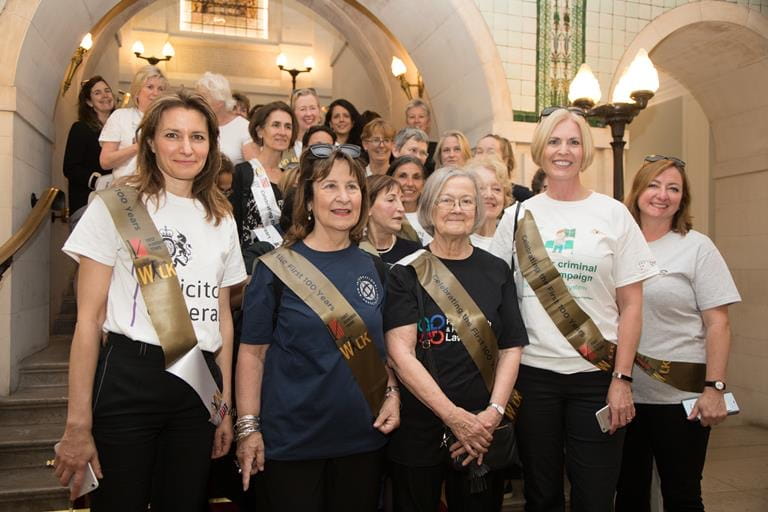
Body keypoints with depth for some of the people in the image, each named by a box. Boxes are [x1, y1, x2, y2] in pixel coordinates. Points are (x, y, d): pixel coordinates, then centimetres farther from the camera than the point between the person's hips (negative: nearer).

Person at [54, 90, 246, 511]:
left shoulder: (221, 218, 10)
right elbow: (89, 318, -7)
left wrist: (225, 404, 11)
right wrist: (78, 423, -10)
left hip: (200, 385, 4)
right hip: (128, 379, -4)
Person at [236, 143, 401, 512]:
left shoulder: (370, 266, 3)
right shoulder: (277, 266, -8)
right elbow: (253, 352, -7)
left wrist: (392, 394, 0)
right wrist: (248, 427, -10)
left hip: (362, 436, 4)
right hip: (291, 438, -3)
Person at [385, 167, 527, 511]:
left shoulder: (496, 271, 6)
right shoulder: (406, 271, -3)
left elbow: (511, 348, 4)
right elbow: (400, 354, -11)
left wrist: (494, 412, -10)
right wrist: (454, 416, -17)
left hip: (483, 433, 2)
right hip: (418, 430, -2)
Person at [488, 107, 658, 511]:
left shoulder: (613, 214, 2)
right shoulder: (518, 217, 4)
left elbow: (631, 304, 1)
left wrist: (621, 378, -5)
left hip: (598, 373, 0)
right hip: (533, 372, 1)